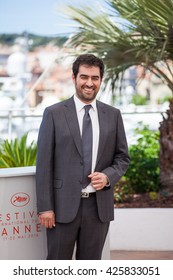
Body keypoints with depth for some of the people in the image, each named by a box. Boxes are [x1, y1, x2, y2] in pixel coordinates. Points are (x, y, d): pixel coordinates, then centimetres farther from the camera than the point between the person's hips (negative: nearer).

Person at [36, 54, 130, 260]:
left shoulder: (113, 115, 8)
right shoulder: (54, 114, -1)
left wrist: (108, 176, -9)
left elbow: (122, 157, 13)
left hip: (99, 205, 3)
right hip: (64, 205, -2)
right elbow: (44, 163, -3)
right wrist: (45, 207, -8)